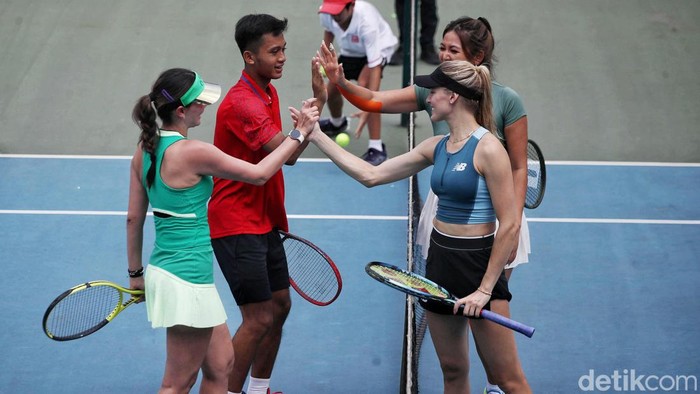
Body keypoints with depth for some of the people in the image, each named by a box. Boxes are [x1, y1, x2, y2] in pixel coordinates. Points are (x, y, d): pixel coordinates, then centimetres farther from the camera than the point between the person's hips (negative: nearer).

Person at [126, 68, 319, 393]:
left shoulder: (145, 149, 4)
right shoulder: (192, 152, -20)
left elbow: (134, 218, 10)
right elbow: (259, 173, -10)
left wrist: (136, 272, 20)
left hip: (165, 268, 9)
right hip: (187, 279, -9)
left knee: (220, 366, 17)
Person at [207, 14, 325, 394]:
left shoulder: (269, 92, 9)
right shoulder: (241, 102, -22)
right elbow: (288, 153, -31)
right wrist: (317, 102, -33)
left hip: (264, 222, 10)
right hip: (236, 226, -10)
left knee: (280, 305, 15)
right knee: (258, 318, -9)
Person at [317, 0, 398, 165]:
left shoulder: (367, 22, -43)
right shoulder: (327, 14, -27)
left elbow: (375, 68, -45)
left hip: (378, 48, -6)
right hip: (350, 51, 6)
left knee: (363, 85, -32)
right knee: (331, 91, 12)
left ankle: (376, 148, -26)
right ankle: (337, 123, 51)